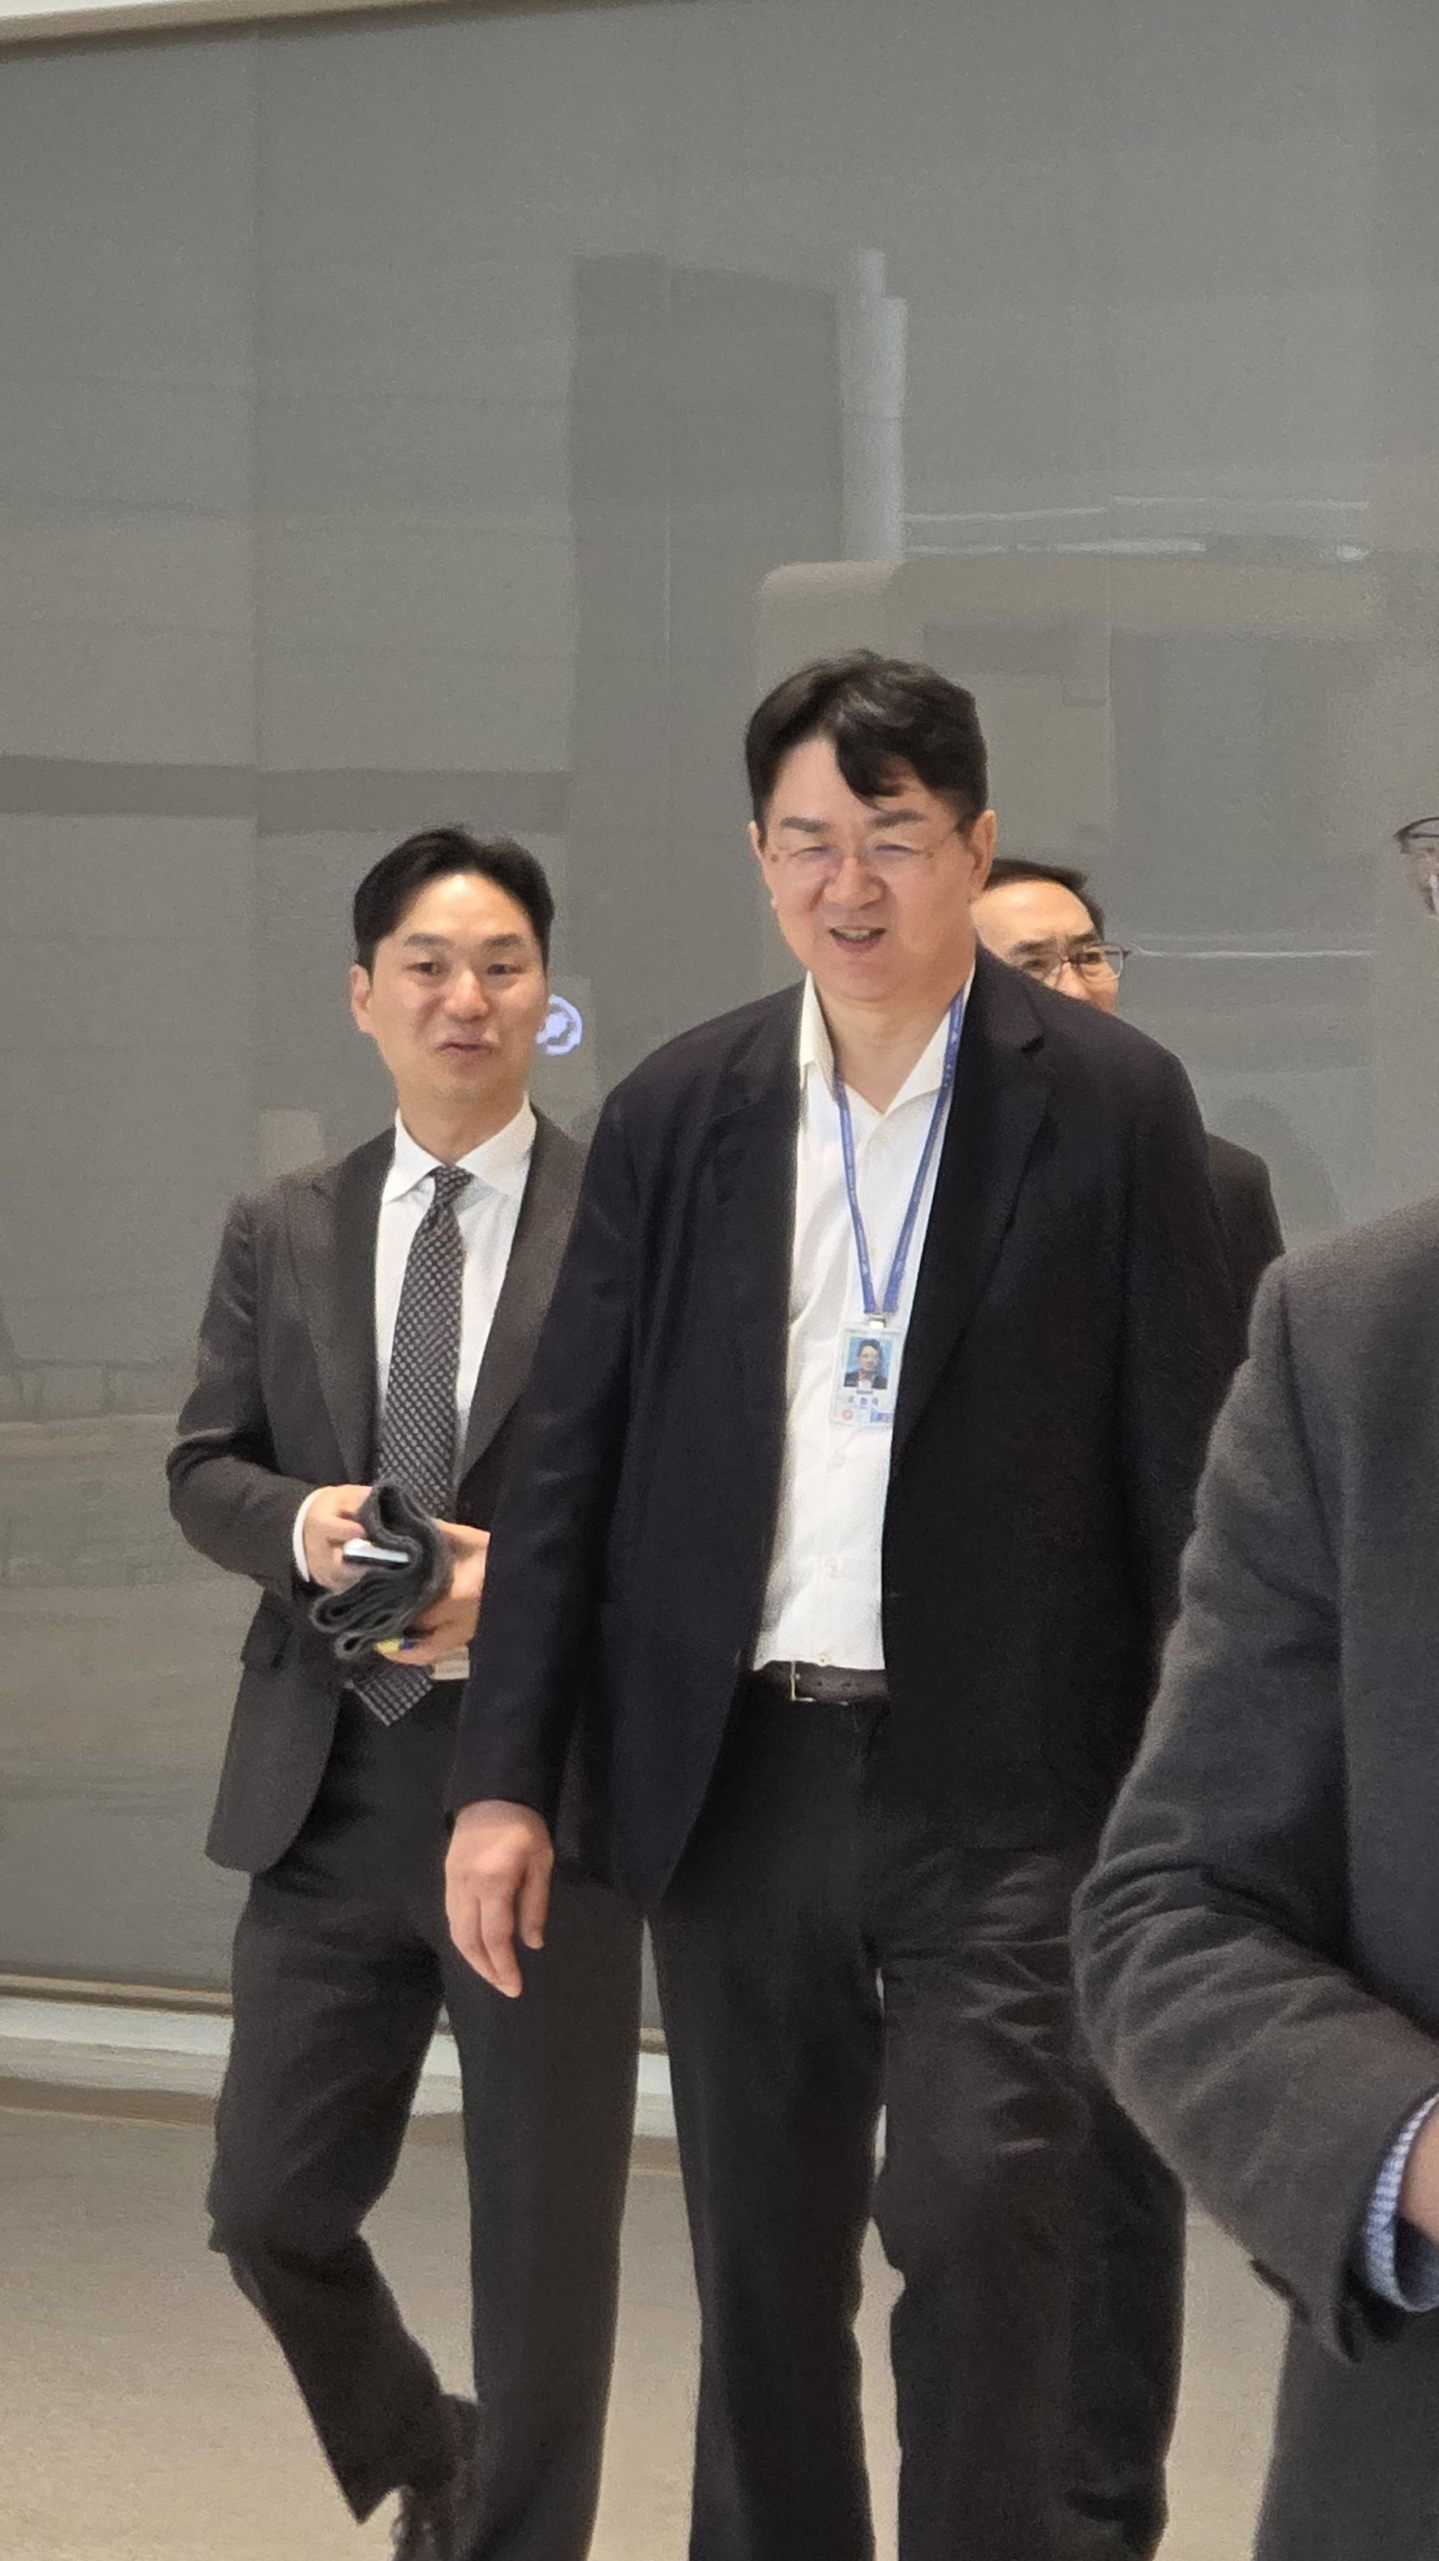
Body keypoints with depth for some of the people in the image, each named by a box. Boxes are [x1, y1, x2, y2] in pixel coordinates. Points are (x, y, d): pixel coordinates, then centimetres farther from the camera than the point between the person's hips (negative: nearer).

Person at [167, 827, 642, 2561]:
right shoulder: (282, 1236, 10)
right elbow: (201, 1467, 9)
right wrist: (299, 1525, -12)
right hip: (333, 1787, 4)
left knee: (543, 2236, 4)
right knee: (270, 2207, 7)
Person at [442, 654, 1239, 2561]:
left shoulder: (1107, 1103, -2)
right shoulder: (676, 1114, 6)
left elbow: (1185, 1468, -3)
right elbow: (568, 1464, 8)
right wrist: (504, 1775, 2)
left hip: (996, 1782, -3)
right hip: (737, 1773, 4)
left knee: (974, 2231, -16)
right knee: (760, 2280, 11)